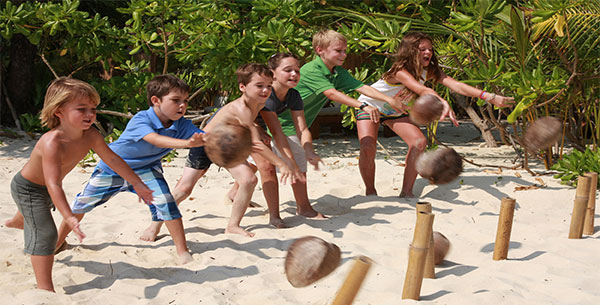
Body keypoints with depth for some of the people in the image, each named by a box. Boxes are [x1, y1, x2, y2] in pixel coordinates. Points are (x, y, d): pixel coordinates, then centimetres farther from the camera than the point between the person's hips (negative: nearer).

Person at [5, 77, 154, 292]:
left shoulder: (91, 136, -23)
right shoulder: (52, 143, -44)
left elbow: (113, 159, -10)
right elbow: (53, 184, -49)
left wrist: (137, 184, -5)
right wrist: (68, 217, -58)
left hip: (47, 189, 8)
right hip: (27, 188, -8)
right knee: (45, 234, -17)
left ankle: (18, 221, 73)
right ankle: (45, 288, -11)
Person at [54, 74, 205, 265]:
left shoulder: (182, 125, -20)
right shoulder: (140, 120, -35)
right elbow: (155, 139, -53)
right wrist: (187, 143, -67)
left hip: (145, 169, 2)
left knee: (165, 201, -21)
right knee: (82, 204, 9)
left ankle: (182, 251, -10)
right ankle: (59, 241, 33)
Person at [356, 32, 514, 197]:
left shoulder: (429, 70, -15)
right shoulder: (400, 71, -35)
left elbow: (455, 85, -27)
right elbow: (423, 90, -53)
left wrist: (490, 97, -38)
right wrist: (444, 104, -71)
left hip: (394, 110, 6)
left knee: (419, 142, -15)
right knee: (368, 148, -26)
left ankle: (406, 192, -5)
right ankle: (371, 192, -3)